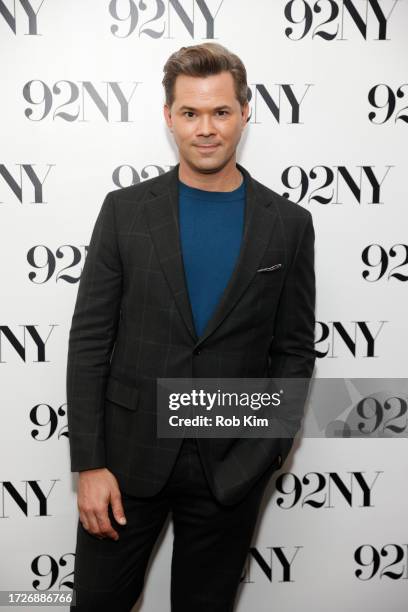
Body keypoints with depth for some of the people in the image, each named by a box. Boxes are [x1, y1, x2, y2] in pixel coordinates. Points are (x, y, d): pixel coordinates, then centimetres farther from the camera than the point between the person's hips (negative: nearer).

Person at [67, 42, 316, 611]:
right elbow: (89, 341, -4)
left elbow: (294, 351, 2)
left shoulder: (288, 224, -1)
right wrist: (89, 463, -8)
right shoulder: (125, 210, -3)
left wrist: (265, 453, -6)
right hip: (128, 457, 0)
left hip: (232, 469, 1)